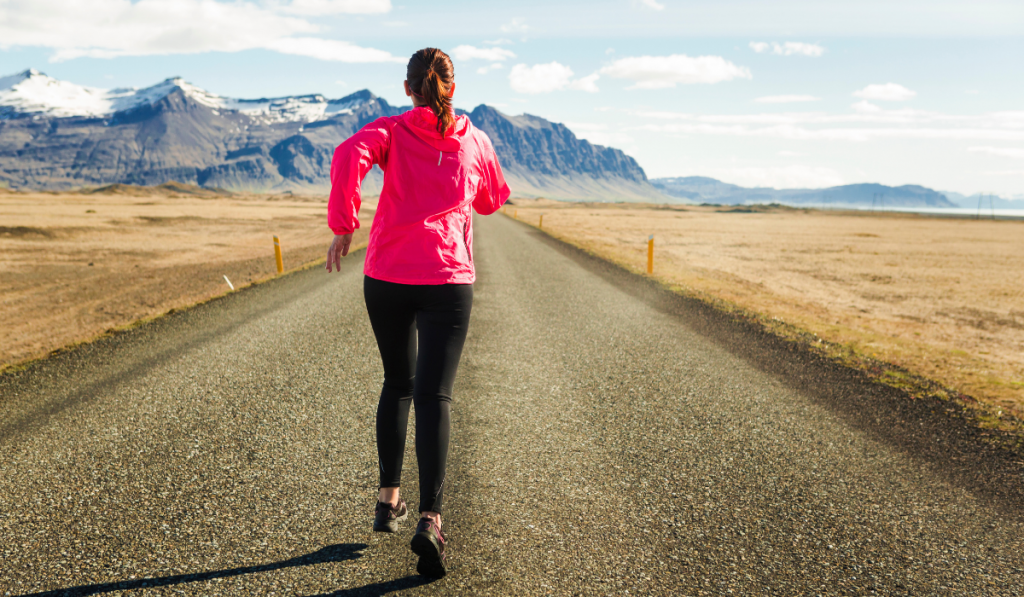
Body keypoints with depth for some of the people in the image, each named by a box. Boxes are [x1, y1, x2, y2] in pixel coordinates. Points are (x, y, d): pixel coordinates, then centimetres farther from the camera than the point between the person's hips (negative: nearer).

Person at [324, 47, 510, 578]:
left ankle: (388, 499, 24)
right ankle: (430, 519, -19)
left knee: (397, 383, 19)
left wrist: (343, 225, -11)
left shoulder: (390, 131, 6)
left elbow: (349, 156, -15)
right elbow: (491, 201, 26)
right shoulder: (475, 141, 11)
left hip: (386, 277, 1)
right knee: (433, 395, -5)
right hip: (448, 279, -1)